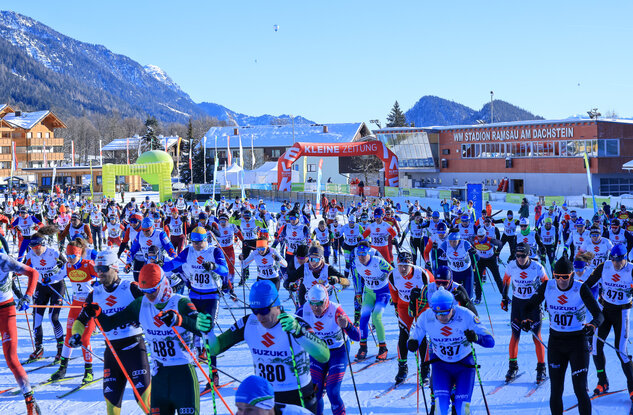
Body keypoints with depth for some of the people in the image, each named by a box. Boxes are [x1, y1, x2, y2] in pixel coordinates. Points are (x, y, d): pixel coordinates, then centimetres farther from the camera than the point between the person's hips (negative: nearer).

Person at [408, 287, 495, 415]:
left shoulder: (466, 315, -25)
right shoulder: (425, 317, -19)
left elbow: (490, 341, -24)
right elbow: (414, 341, -7)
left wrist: (476, 338, -46)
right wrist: (412, 344, -32)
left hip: (464, 364, -1)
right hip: (440, 364, 1)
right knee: (441, 404, -16)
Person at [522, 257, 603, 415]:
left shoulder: (581, 289, -14)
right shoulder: (547, 287, -5)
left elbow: (599, 315, -19)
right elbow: (530, 305, 4)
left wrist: (592, 325, -40)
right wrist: (526, 320, -16)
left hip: (578, 342, -3)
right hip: (555, 341, 3)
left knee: (580, 390, -6)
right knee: (555, 390, 5)